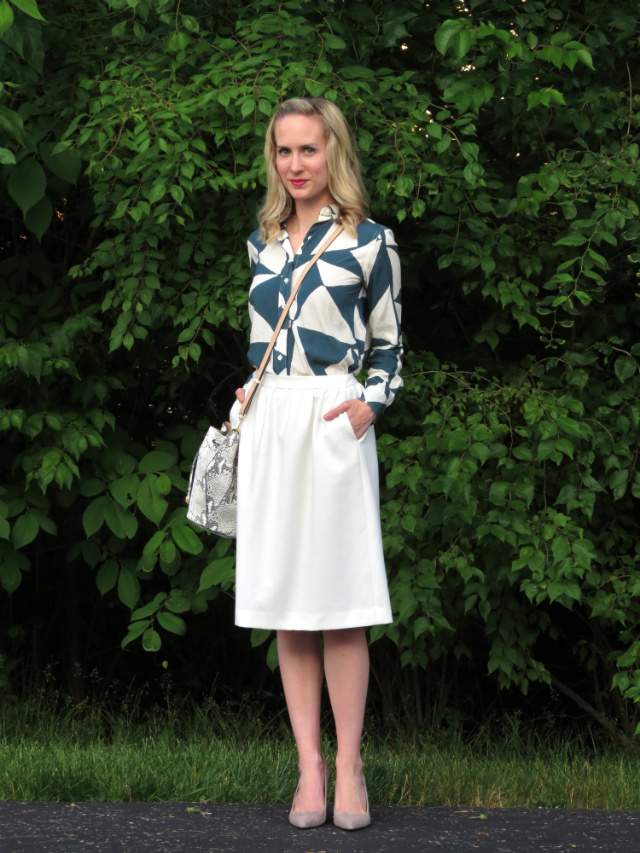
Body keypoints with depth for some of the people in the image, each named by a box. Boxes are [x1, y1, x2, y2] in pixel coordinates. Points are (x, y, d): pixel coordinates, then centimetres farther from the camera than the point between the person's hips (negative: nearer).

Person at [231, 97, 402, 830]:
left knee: (339, 602, -4)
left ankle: (348, 766, 3)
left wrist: (369, 403, -11)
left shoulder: (368, 241, 3)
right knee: (284, 604, 2)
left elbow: (389, 345, 5)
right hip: (268, 424, 4)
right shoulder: (261, 242, 15)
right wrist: (242, 412, 12)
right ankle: (309, 766, 7)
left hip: (331, 423, -4)